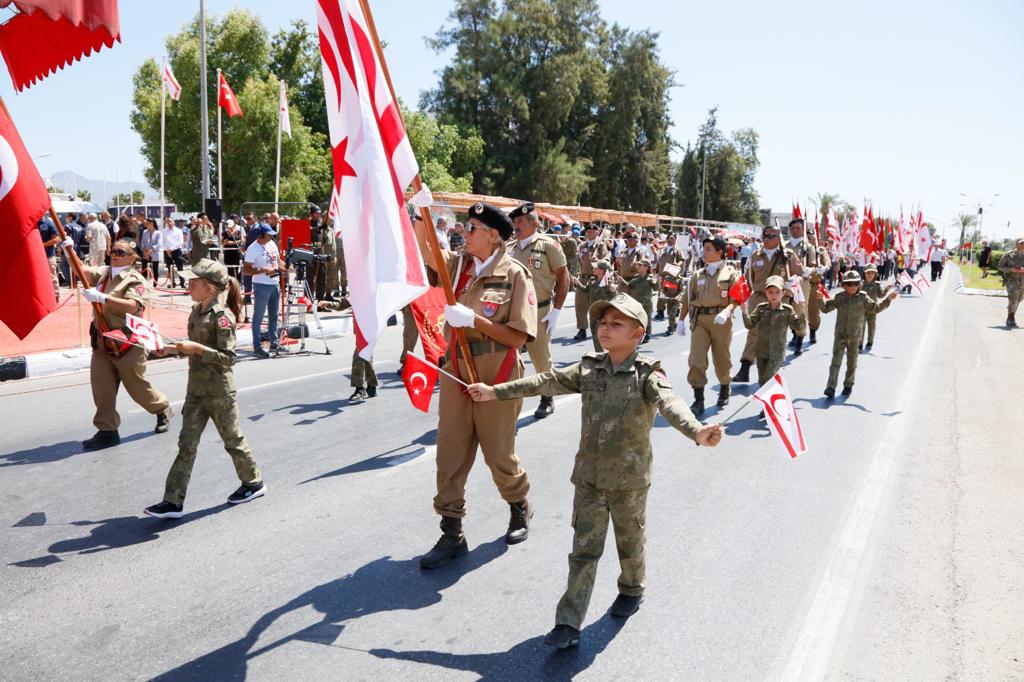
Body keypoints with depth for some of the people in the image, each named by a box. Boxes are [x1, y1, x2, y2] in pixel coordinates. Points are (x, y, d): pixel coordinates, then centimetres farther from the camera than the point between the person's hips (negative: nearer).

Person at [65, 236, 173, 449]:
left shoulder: (135, 280, -12)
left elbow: (132, 306, -27)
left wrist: (102, 297, -33)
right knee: (101, 388, 4)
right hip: (102, 342, 7)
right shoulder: (103, 273, 11)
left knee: (137, 387, 7)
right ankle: (107, 431, 11)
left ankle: (163, 410, 32)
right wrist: (69, 251, -13)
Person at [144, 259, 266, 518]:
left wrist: (197, 348, -27)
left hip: (220, 392, -8)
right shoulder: (196, 311, 8)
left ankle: (254, 482, 31)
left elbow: (228, 357, -21)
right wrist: (175, 349, 9)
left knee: (232, 440, 10)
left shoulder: (222, 316, -17)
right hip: (196, 390, 8)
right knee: (186, 445, 5)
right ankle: (173, 502, 7)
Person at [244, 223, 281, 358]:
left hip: (275, 284, 8)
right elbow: (245, 270, -16)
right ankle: (257, 346, 4)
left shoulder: (272, 244, 9)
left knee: (274, 315, 15)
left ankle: (274, 343, 25)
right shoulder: (253, 248, -13)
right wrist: (264, 270, -23)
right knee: (258, 317, -1)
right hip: (262, 286, -7)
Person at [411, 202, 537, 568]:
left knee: (498, 453, 11)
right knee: (450, 454, 4)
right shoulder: (460, 265, 5)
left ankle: (520, 510, 40)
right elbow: (424, 250, -6)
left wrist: (474, 320, -22)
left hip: (496, 377, -5)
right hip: (457, 372, 5)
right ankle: (452, 534, 16)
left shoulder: (514, 275, -11)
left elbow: (519, 336, -16)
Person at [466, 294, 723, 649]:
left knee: (630, 540, 19)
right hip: (588, 476, 3)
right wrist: (496, 392, 6)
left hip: (629, 479, -3)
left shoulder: (647, 375, -14)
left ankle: (632, 588, 47)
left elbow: (670, 404, -30)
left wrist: (697, 432, -51)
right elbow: (546, 382, 4)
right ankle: (568, 623, 7)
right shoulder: (589, 369, 0)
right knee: (584, 549, 5)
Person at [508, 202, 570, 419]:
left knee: (542, 359, 7)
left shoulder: (548, 245, -5)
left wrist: (556, 311, -11)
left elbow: (563, 278, -5)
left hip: (538, 310, -4)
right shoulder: (510, 249, 9)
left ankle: (547, 399, 24)